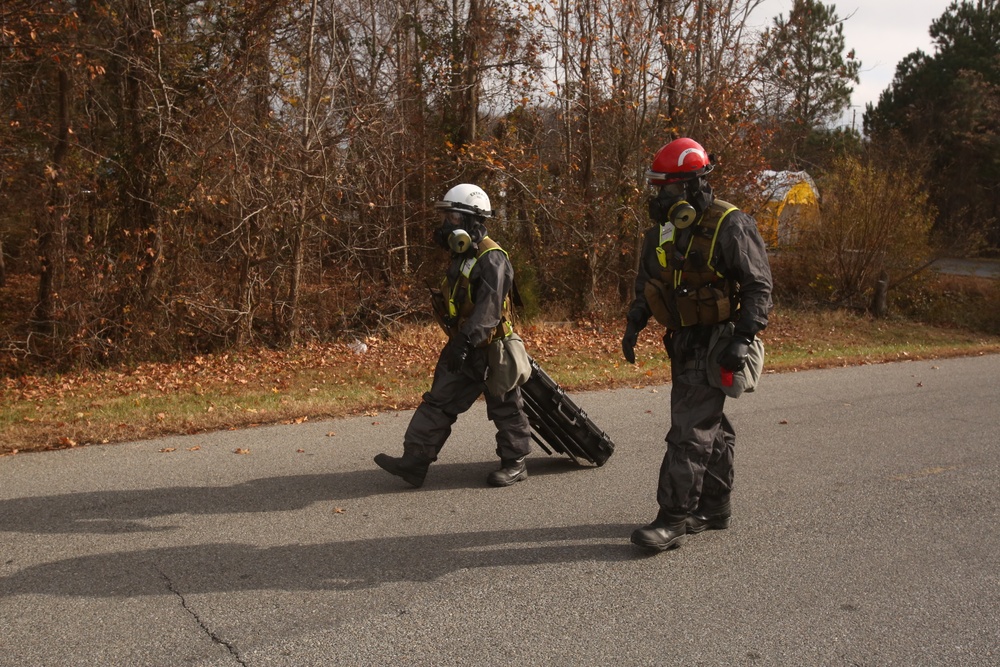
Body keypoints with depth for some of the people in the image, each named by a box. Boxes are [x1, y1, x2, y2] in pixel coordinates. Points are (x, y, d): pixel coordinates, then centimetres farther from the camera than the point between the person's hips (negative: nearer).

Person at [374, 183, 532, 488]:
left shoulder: (492, 258, -20)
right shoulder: (463, 255, 12)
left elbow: (489, 307, -30)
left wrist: (467, 341, -38)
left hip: (490, 349, -9)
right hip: (463, 346, 9)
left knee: (504, 407, 5)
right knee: (438, 402, 5)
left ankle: (515, 464, 20)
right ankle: (414, 462, 6)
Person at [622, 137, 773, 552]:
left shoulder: (730, 226, -15)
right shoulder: (663, 230, 8)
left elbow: (758, 287, -14)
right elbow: (646, 283, 18)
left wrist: (743, 338, -21)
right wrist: (633, 325, 7)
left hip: (715, 343, -8)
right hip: (682, 342, 8)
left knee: (689, 432, -10)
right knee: (710, 426, 17)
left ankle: (673, 520, -6)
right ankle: (715, 507, 28)